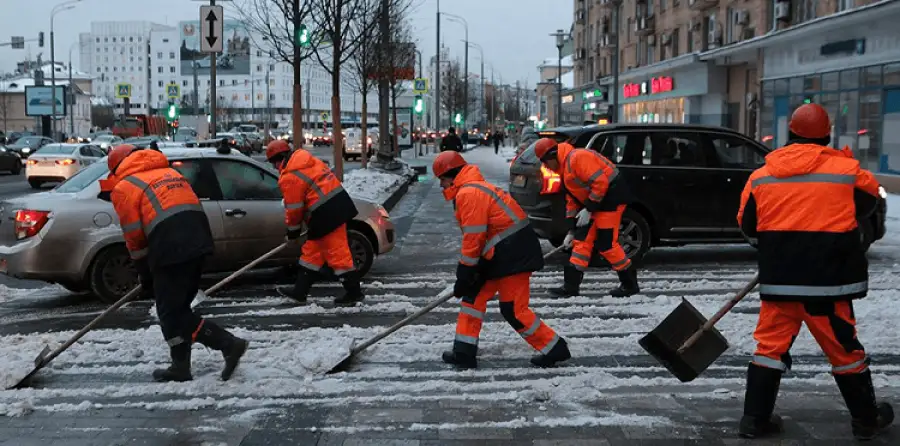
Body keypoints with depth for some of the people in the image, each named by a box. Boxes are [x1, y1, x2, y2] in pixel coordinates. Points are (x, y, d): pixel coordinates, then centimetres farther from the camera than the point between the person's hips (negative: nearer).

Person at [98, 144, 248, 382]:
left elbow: (134, 238, 4)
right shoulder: (169, 172, 27)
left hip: (170, 250, -7)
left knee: (172, 312, 3)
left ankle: (229, 344, -1)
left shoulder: (123, 187, 8)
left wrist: (145, 273, 16)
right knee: (178, 308, 17)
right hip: (199, 240, 8)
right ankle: (180, 367, 18)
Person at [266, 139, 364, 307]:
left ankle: (353, 292, 2)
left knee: (336, 252, -3)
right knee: (312, 250, 15)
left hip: (327, 214, -10)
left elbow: (294, 208, -7)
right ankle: (300, 291, 21)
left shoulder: (289, 178, -11)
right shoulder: (308, 160, 15)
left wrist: (293, 229, 10)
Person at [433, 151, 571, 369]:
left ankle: (554, 349, 5)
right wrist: (466, 275, 20)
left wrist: (464, 274, -11)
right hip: (502, 254, 11)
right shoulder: (473, 189, 19)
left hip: (513, 254, -11)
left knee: (513, 310, -6)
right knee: (474, 296, 12)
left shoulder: (468, 193, -14)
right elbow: (476, 236, 21)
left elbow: (473, 237, -18)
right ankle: (464, 352, 16)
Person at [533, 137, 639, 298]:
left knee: (606, 244, -7)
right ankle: (570, 286, 10)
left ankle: (630, 284, 6)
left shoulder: (577, 157, -17)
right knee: (582, 241, 7)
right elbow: (572, 201, 21)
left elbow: (600, 182, -23)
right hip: (596, 203, 10)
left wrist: (588, 209, -17)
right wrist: (571, 230, 19)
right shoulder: (565, 170, 16)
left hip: (611, 198, -10)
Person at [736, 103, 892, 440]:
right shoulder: (847, 170, -4)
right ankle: (866, 419, 25)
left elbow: (748, 226, 10)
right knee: (844, 349, 11)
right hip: (827, 281, -2)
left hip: (778, 280, 2)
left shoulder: (761, 176, 1)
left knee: (771, 346, 9)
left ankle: (755, 418, 9)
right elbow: (868, 202, 15)